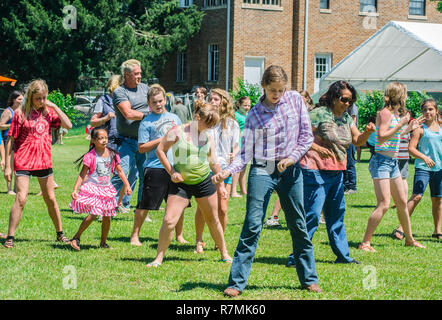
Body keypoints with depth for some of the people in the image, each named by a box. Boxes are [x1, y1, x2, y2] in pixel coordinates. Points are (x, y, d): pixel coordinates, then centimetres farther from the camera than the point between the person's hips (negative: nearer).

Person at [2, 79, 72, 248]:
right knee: (21, 198, -14)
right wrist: (7, 166, -6)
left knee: (50, 199, 12)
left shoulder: (48, 112, 6)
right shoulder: (20, 113, -5)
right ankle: (10, 237, -9)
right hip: (23, 163, -4)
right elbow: (10, 140, -3)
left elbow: (68, 125, -3)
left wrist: (54, 107, -7)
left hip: (44, 161, 4)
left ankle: (60, 234, 25)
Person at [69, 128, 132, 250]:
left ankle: (103, 243, 22)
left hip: (106, 189, 5)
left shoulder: (112, 154, 2)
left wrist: (127, 185, 7)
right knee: (93, 214, -16)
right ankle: (76, 238, -1)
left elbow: (120, 171, 13)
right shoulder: (90, 156, -11)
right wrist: (75, 189, -14)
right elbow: (82, 174, -8)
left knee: (107, 217, 6)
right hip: (92, 188, -5)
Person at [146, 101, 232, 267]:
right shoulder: (178, 132, -8)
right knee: (169, 221, -11)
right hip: (181, 183, -3)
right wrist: (171, 172, -8)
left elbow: (214, 162, 16)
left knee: (213, 219, 13)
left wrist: (221, 184, 20)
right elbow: (160, 150, -3)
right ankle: (159, 258, 0)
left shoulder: (208, 137, 5)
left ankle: (224, 254, 28)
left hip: (205, 181, 4)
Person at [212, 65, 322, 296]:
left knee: (299, 226, 10)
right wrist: (227, 171, -18)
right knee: (252, 226, -8)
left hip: (290, 171, 2)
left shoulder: (295, 100, 3)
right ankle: (236, 282, -7)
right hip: (262, 172, -2)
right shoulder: (254, 114, -2)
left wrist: (293, 157, -9)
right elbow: (246, 153, -2)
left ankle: (309, 279, 22)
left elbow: (306, 135, 5)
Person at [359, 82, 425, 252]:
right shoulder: (385, 113, -13)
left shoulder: (395, 113, 13)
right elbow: (382, 137, -23)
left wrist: (408, 128, 28)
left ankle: (409, 239, 30)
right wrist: (400, 124, -20)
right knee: (384, 205, -14)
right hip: (381, 161, -9)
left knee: (402, 202, 16)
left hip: (393, 162, 9)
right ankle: (365, 243, -10)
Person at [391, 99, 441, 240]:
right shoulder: (420, 128, -4)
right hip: (422, 167, -6)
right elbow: (411, 148, -11)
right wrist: (424, 157, -24)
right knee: (416, 196, -15)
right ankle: (400, 228, -14)